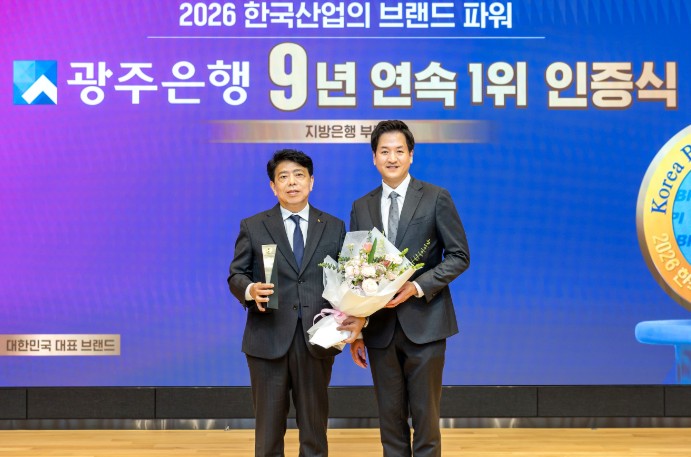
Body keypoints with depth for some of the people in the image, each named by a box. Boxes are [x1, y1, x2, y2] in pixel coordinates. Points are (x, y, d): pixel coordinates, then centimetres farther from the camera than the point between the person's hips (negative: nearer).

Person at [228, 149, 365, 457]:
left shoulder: (334, 227, 9)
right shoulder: (252, 227, 6)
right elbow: (236, 275, 5)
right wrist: (250, 290, -18)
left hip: (317, 339, 1)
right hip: (269, 339, -1)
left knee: (315, 423, 8)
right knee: (268, 425, 5)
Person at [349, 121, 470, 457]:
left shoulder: (436, 198, 0)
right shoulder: (361, 207, 10)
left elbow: (459, 256, -2)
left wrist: (417, 287, -16)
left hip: (424, 324, -3)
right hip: (380, 328, 3)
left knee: (425, 414, 1)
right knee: (390, 417, 8)